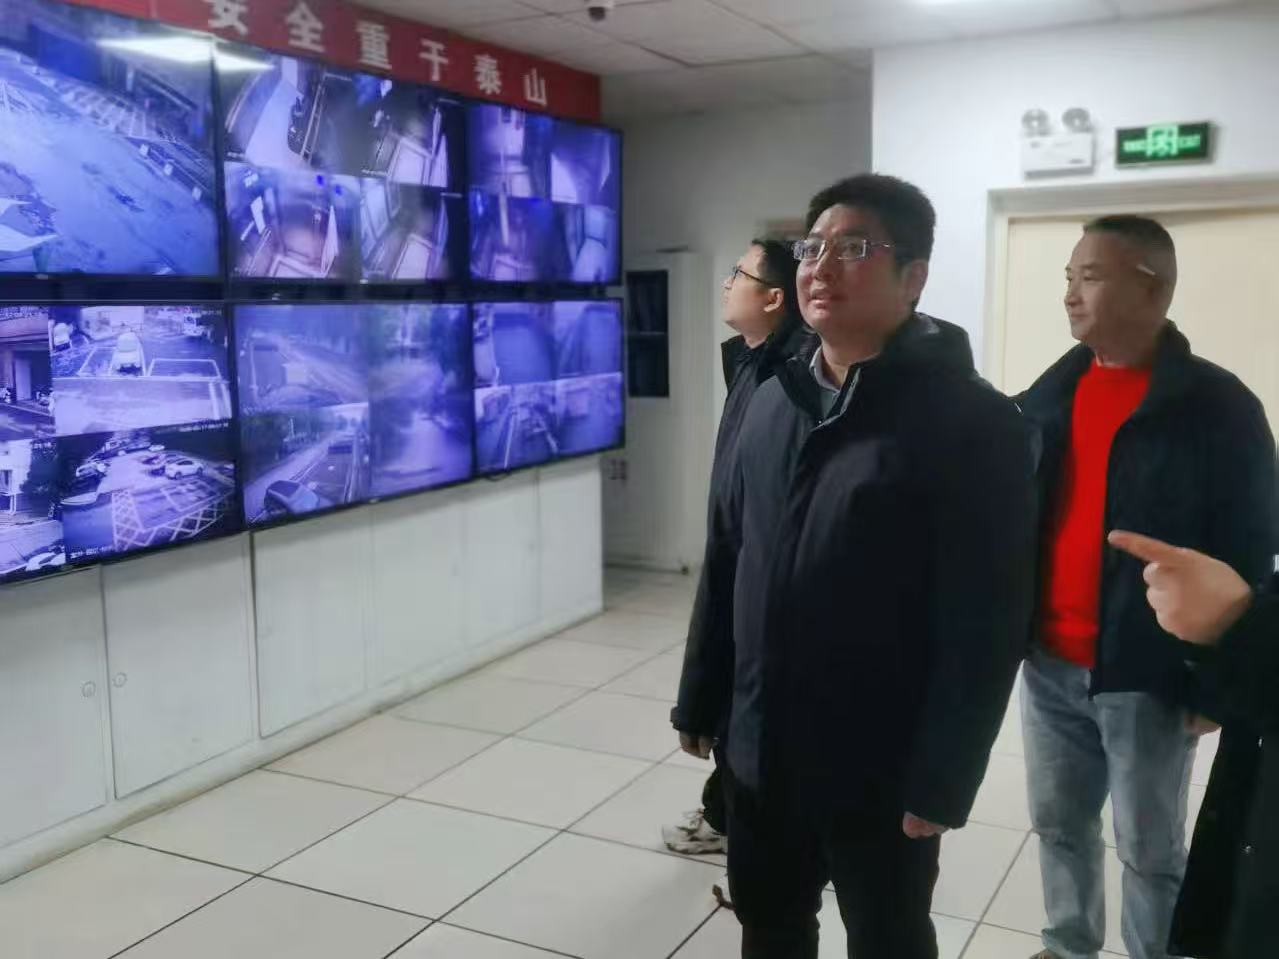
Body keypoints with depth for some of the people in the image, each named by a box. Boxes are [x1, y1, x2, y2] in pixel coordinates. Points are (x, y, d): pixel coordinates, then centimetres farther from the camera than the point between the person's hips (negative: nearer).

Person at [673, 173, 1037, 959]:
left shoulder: (973, 422, -14)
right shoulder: (775, 402, 6)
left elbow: (986, 623, -17)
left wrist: (943, 780, -17)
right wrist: (704, 695, 11)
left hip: (882, 768, -5)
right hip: (761, 749, 6)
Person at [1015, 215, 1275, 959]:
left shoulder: (1216, 407, -11)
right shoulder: (1051, 393, 4)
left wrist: (1216, 686, -10)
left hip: (1145, 677, -5)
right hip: (1050, 665, 5)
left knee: (1151, 850, 10)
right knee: (1059, 823, 18)